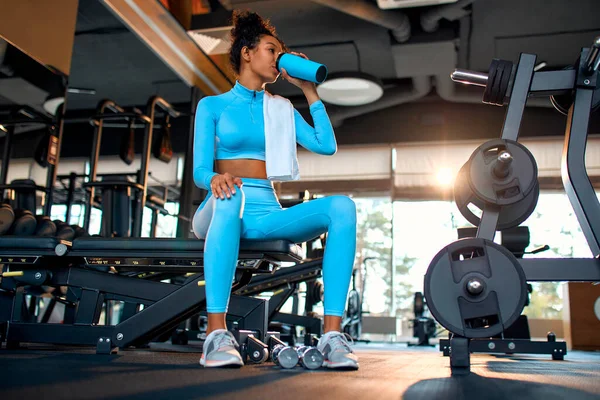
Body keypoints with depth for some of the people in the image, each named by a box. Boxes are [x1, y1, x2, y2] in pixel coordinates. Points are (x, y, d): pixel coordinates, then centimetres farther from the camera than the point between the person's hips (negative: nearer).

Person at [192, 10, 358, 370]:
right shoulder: (212, 105, 12)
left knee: (342, 206, -25)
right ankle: (216, 334, -42)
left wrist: (309, 90, 13)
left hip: (268, 215, 3)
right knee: (231, 197, -41)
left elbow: (327, 146, 8)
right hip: (223, 212, -3)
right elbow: (200, 170, -1)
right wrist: (216, 178, -26)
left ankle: (332, 333, -33)